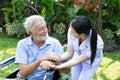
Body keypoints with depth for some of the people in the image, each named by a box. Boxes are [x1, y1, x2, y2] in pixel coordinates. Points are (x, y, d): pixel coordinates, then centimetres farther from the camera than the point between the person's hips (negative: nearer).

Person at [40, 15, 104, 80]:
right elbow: (69, 53, -21)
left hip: (91, 60, -3)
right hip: (78, 55, 4)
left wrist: (58, 66, -45)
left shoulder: (97, 44, -41)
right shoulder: (72, 31, -32)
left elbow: (78, 60, -34)